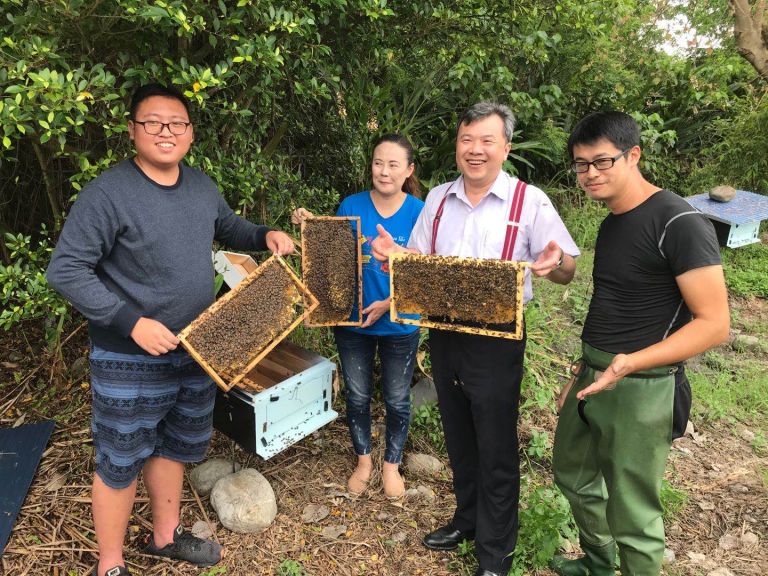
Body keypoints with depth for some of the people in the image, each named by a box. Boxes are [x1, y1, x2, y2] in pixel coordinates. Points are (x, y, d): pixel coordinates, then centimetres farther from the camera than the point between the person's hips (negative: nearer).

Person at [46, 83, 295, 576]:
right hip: (130, 362, -6)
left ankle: (166, 535, 45)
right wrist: (133, 323, -24)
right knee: (120, 463, 9)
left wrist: (265, 235, 0)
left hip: (195, 352, 7)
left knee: (175, 447, 22)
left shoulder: (203, 187, 2)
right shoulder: (108, 194, -18)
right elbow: (66, 271, -18)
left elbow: (230, 229, 21)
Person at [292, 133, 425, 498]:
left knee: (397, 399, 14)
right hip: (352, 319, 2)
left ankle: (391, 465, 37)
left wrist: (390, 303, -21)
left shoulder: (419, 212, -10)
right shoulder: (352, 205, -5)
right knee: (357, 396, 16)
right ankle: (363, 461, 39)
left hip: (399, 323, -1)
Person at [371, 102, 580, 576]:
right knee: (459, 437, 20)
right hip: (444, 334, 5)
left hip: (496, 340, -5)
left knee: (496, 449, 7)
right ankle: (468, 518, 44)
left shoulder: (530, 202, -8)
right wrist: (393, 253, -9)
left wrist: (554, 263, -32)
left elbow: (567, 270, -9)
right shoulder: (438, 199, 7)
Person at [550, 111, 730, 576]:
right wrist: (587, 366, 18)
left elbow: (714, 323, -20)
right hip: (592, 376, 9)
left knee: (633, 514, 4)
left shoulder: (679, 224, -17)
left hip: (639, 389, -9)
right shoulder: (611, 224, 10)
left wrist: (629, 363, -32)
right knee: (573, 474, 24)